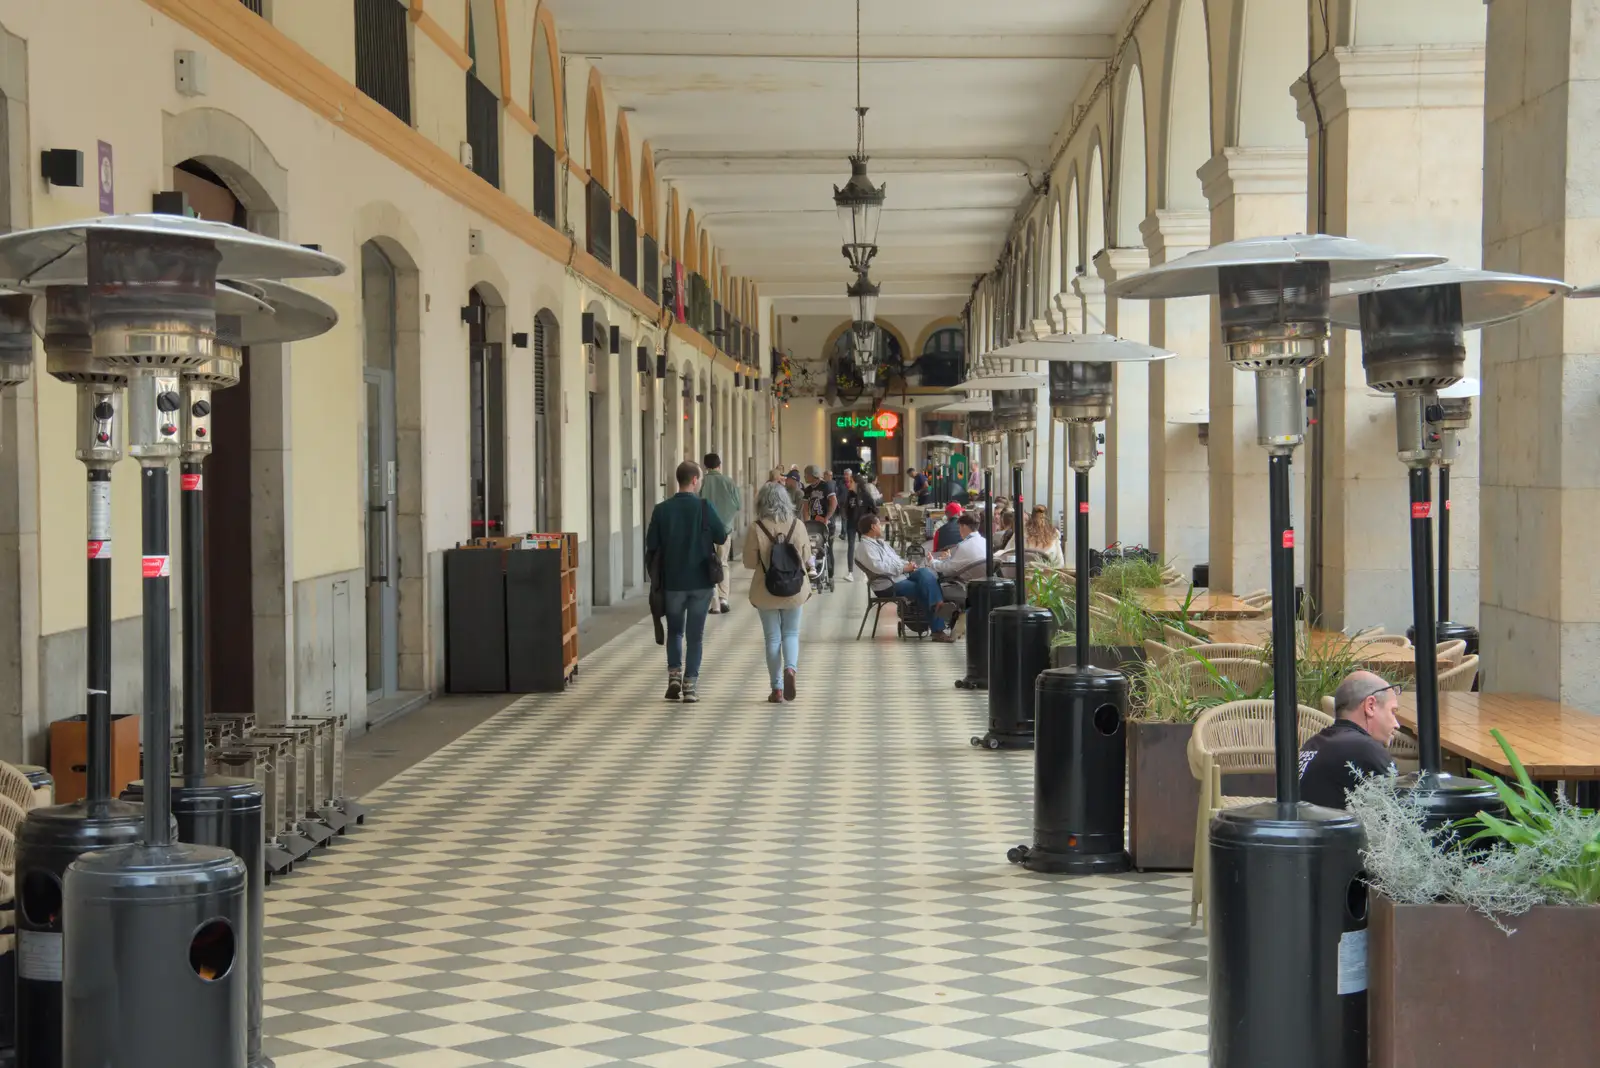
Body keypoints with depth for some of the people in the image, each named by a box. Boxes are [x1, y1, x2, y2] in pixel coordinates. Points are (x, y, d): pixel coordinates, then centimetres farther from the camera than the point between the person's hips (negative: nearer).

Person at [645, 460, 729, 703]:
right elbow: (722, 536, -2)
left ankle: (674, 675, 4)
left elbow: (651, 546, -1)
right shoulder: (704, 508, -10)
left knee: (674, 630, 18)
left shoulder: (662, 510, -5)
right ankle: (690, 685, 5)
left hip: (672, 581, 1)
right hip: (701, 581, -1)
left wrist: (654, 574, 13)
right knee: (695, 634, 7)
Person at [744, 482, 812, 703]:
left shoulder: (756, 529, -14)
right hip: (794, 590, 2)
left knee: (773, 637, 9)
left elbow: (750, 562, -8)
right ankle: (790, 668, -12)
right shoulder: (797, 525, -7)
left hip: (766, 591, -1)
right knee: (791, 633, 16)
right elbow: (806, 556, 5)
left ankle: (777, 689, 10)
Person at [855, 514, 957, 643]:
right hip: (890, 584, -8)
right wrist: (903, 568, -20)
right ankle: (938, 629, -12)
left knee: (925, 572, -19)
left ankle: (938, 606, -31)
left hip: (902, 575, 8)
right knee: (924, 591, -19)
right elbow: (877, 566, -23)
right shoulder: (865, 546, -9)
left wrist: (908, 565, 4)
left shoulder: (880, 542, 22)